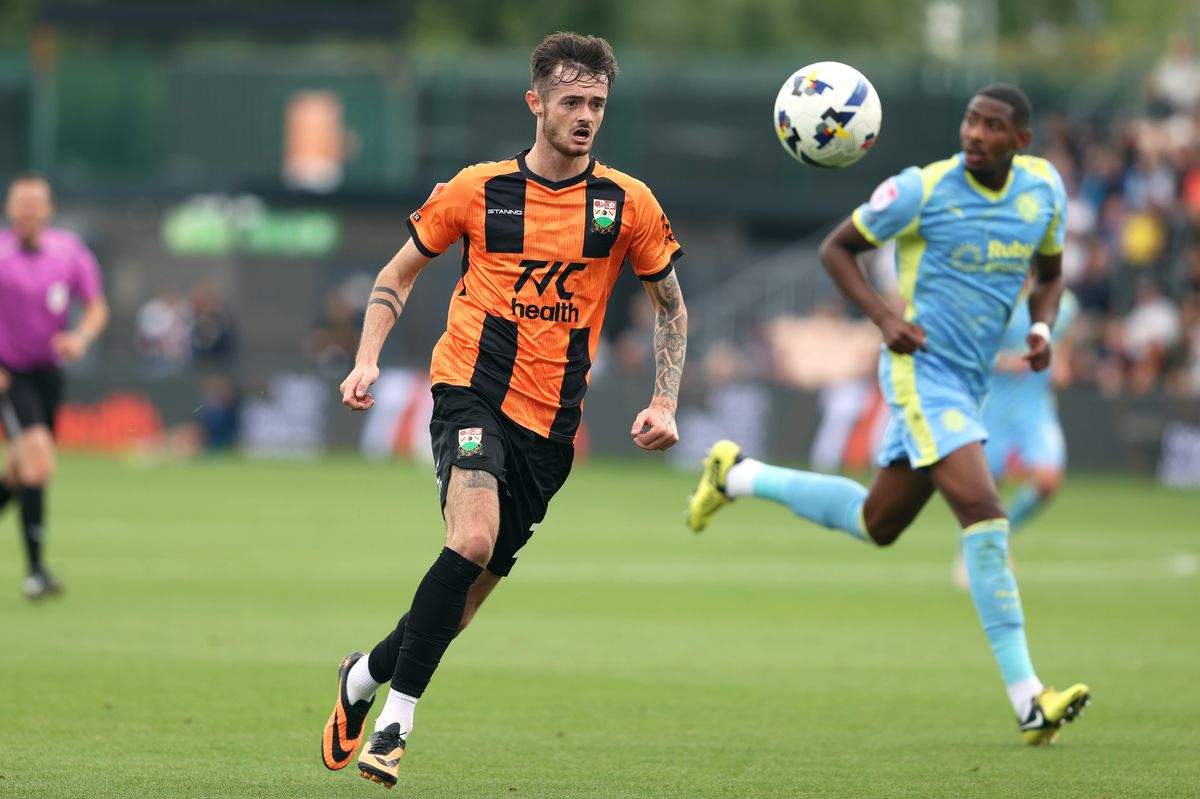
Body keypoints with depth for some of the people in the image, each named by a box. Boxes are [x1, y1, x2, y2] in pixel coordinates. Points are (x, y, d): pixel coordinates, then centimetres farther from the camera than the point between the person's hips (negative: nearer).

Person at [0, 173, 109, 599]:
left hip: (46, 370, 5)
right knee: (39, 459, -21)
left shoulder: (70, 252, 0)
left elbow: (97, 308, 10)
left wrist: (81, 337, -12)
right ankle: (36, 569, -19)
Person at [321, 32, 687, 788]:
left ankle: (366, 674, 32)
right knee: (473, 538, -27)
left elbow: (671, 307, 14)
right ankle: (394, 722, -19)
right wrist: (367, 360, -1)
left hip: (551, 425, 3)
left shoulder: (628, 203, 3)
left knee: (474, 585, 5)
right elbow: (399, 274, 13)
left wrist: (664, 404, 3)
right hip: (472, 392, -3)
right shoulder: (477, 190, 0)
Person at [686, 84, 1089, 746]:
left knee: (876, 524, 18)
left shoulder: (1043, 188, 3)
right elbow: (836, 249, 0)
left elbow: (1049, 274, 20)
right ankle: (1027, 702, -23)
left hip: (967, 384, 7)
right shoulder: (922, 189, -12)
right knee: (984, 514, -21)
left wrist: (1042, 330, -2)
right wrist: (884, 318, -15)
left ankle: (737, 475, 38)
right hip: (920, 370, -7)